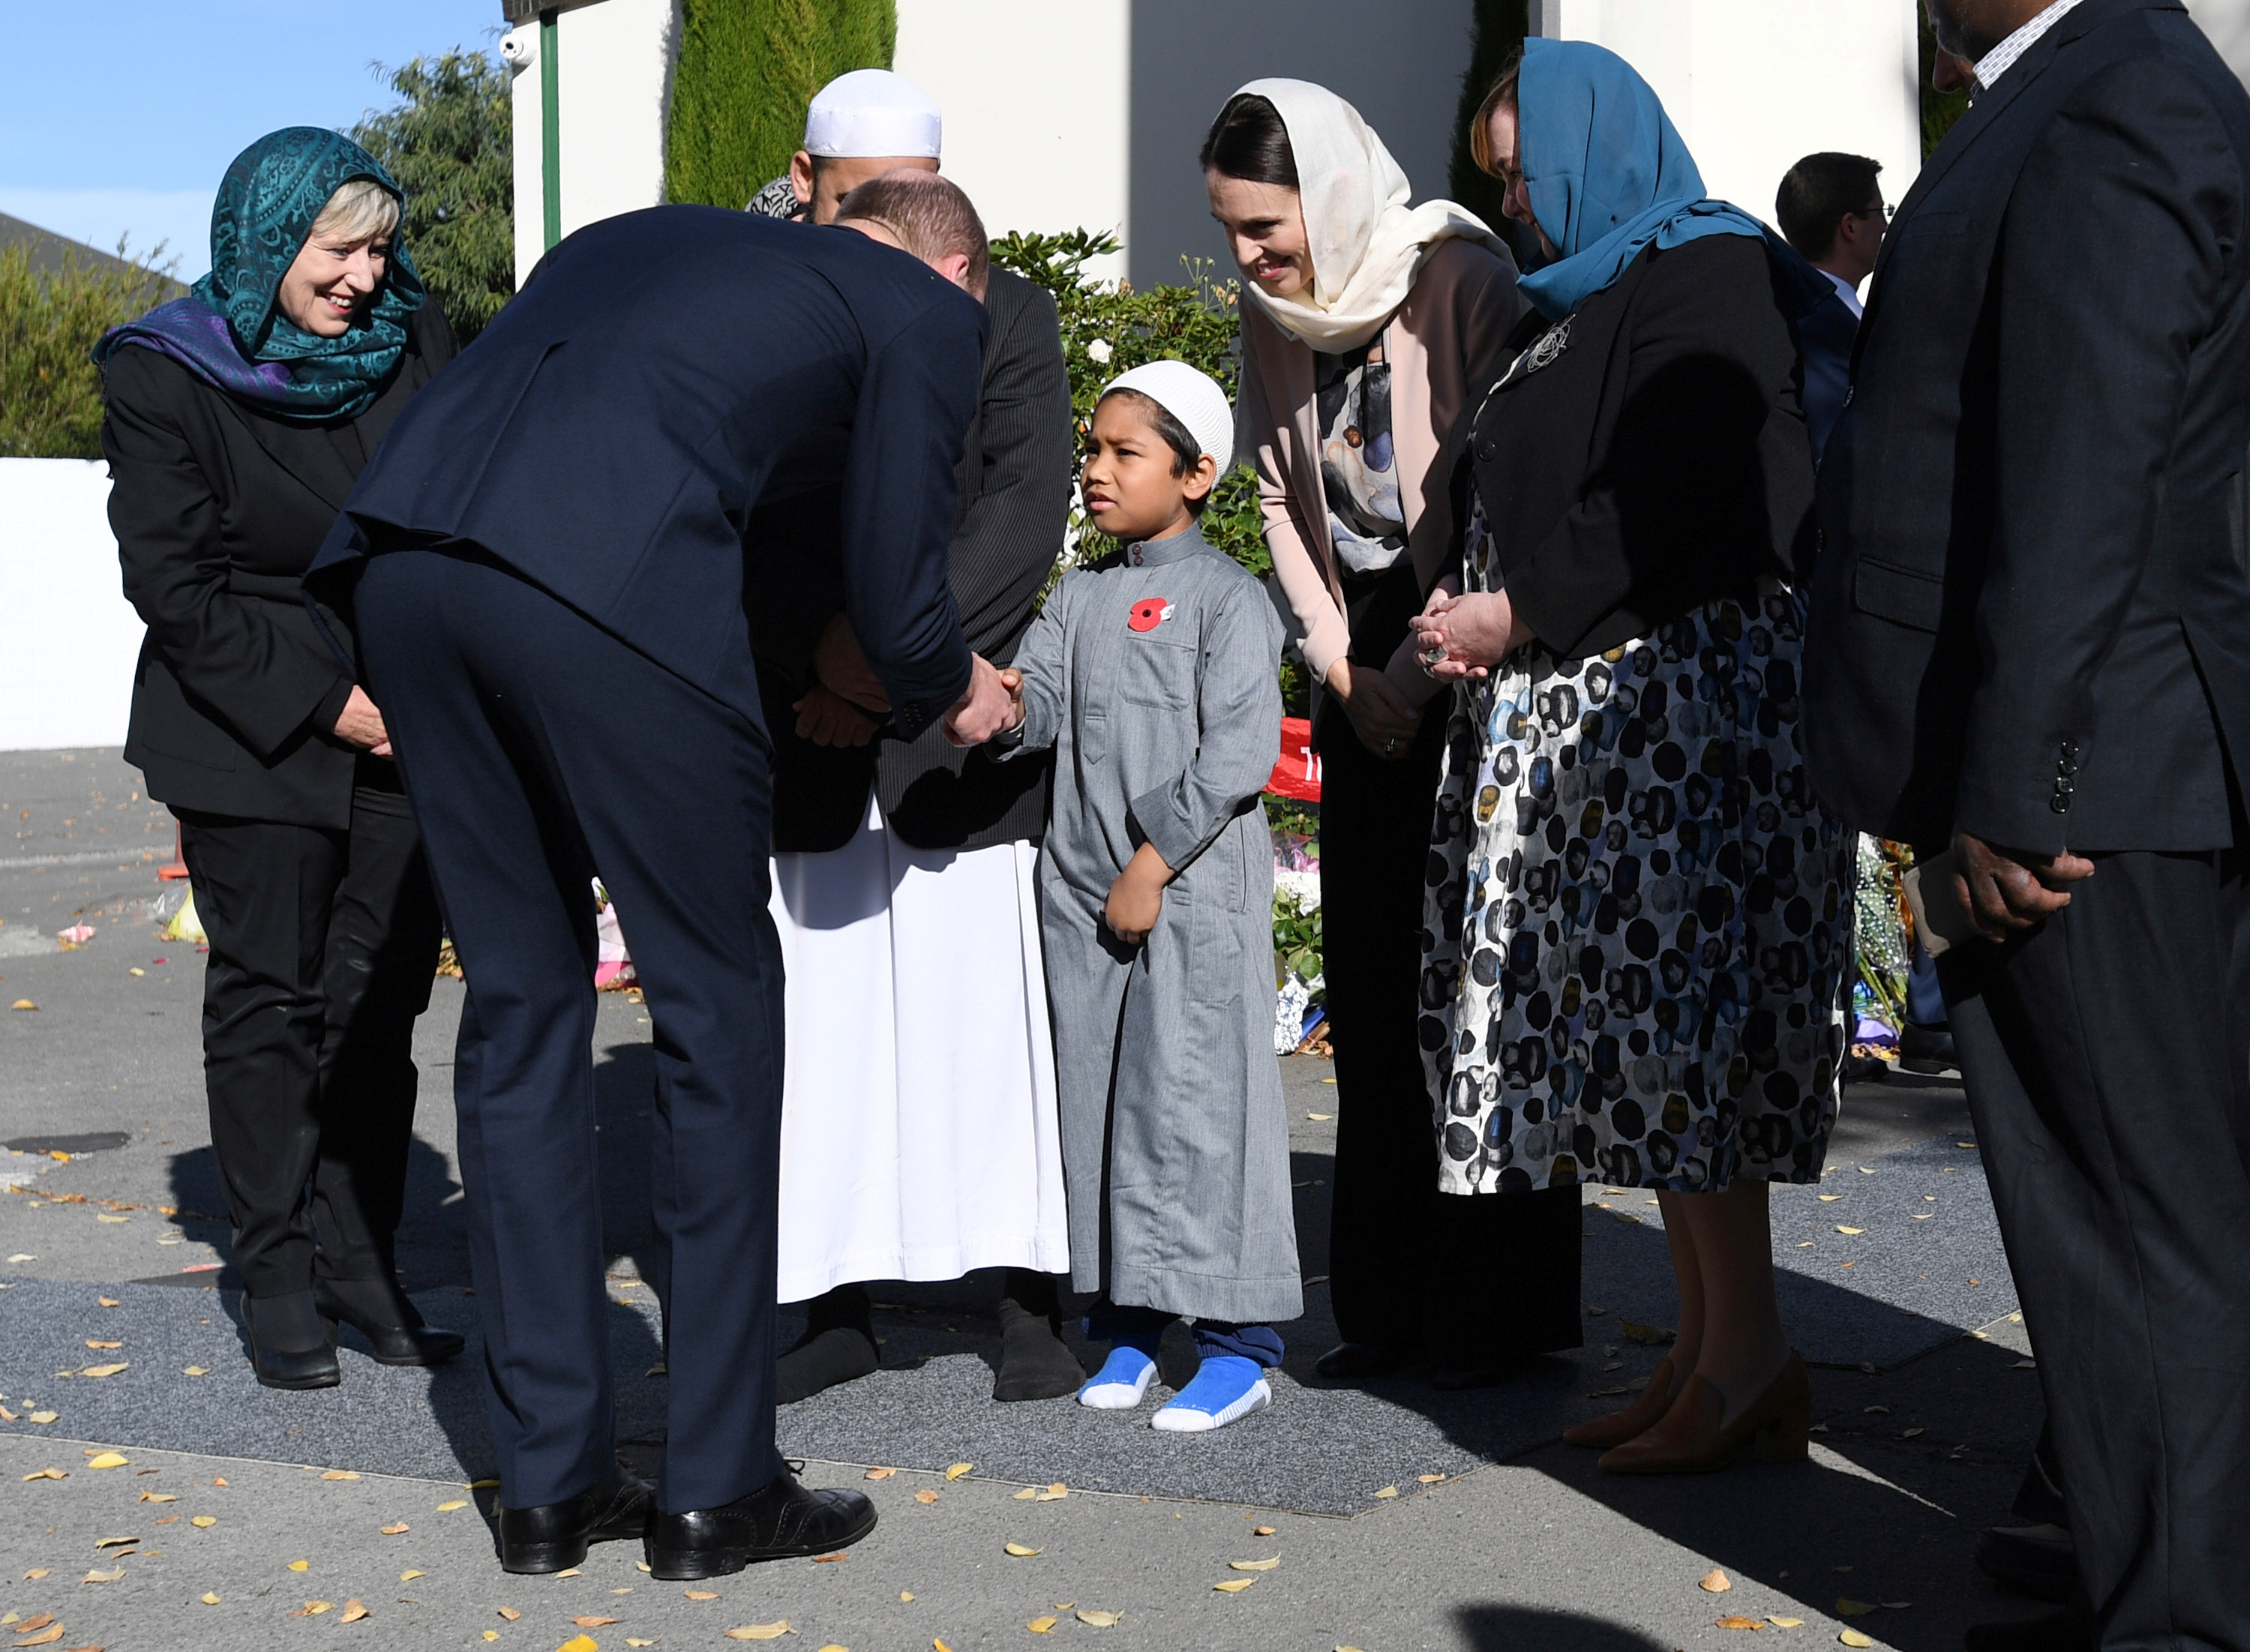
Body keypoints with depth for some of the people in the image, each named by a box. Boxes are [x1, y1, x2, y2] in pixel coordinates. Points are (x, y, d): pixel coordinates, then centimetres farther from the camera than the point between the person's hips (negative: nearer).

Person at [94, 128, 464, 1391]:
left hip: (407, 722, 3)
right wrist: (320, 705, -14)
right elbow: (174, 586, -9)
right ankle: (280, 1282, 10)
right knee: (269, 995, 1)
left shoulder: (415, 338, 3)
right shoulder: (164, 377, -7)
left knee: (381, 1000, 3)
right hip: (248, 732, -3)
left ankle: (361, 1265, 13)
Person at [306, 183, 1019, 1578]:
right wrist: (951, 694, 38)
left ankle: (549, 1484, 22)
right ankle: (719, 1490, 15)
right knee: (718, 1013, 8)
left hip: (403, 556, 7)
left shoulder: (639, 241, 36)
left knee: (522, 1002, 16)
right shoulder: (929, 312, 19)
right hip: (609, 589, -6)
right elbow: (895, 596, 16)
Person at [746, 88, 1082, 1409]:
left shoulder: (1013, 318, 2)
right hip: (805, 739, 1)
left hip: (962, 726, -1)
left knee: (995, 1016, 0)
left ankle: (1034, 1303, 9)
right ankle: (838, 1310, 13)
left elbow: (1027, 512, -9)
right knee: (817, 1024, 3)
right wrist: (820, 666, -13)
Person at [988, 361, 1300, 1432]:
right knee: (1099, 1097, 9)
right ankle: (1124, 1322, 19)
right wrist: (1008, 707, -18)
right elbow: (1042, 692, 6)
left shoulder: (1226, 597, -5)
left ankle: (1238, 1342, 2)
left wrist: (1155, 862, -15)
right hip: (1083, 892, 6)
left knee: (1198, 1102, -6)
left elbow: (1239, 750, -13)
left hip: (1195, 892, -6)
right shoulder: (1079, 598, 15)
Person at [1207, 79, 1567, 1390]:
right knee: (1370, 976, 4)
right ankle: (1391, 1301, 11)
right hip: (1367, 672, 6)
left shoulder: (1462, 281, -15)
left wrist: (1421, 673, -14)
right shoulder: (1277, 315, 5)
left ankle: (1502, 1303, 5)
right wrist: (1341, 665, 4)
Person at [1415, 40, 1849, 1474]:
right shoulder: (1589, 302, 21)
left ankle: (1749, 1355, -5)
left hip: (1678, 694, -10)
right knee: (1641, 1027, 8)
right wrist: (1482, 628, 7)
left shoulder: (1707, 276, -9)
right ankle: (1705, 1349, 12)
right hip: (1585, 710, 10)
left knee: (1676, 1011, -10)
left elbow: (1684, 509, -20)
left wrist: (1519, 614, -14)